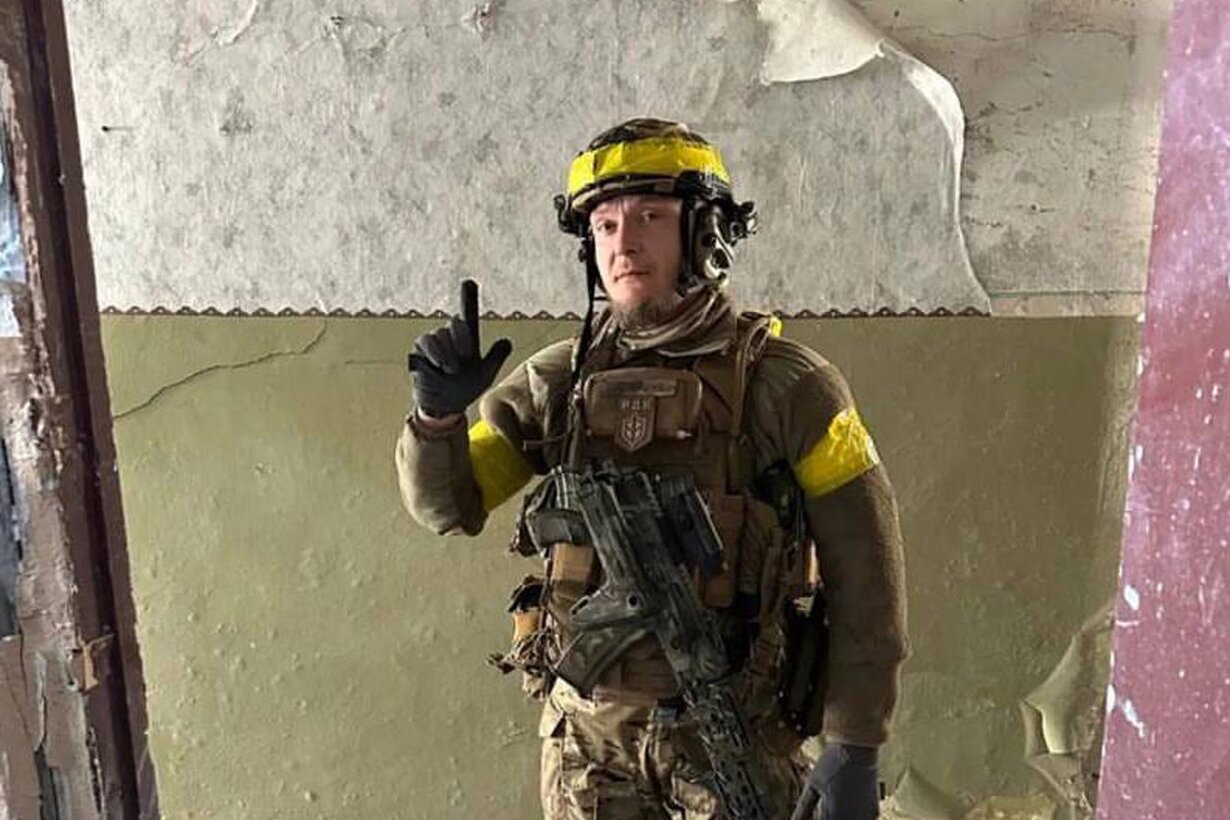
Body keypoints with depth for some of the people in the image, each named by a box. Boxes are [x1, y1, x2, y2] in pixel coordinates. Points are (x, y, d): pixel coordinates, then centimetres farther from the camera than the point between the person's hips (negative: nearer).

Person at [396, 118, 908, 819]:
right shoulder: (561, 378, -3)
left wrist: (855, 749, -9)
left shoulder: (786, 384, -13)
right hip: (587, 729, 4)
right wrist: (438, 412, -21)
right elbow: (446, 504, 0)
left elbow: (867, 576, -9)